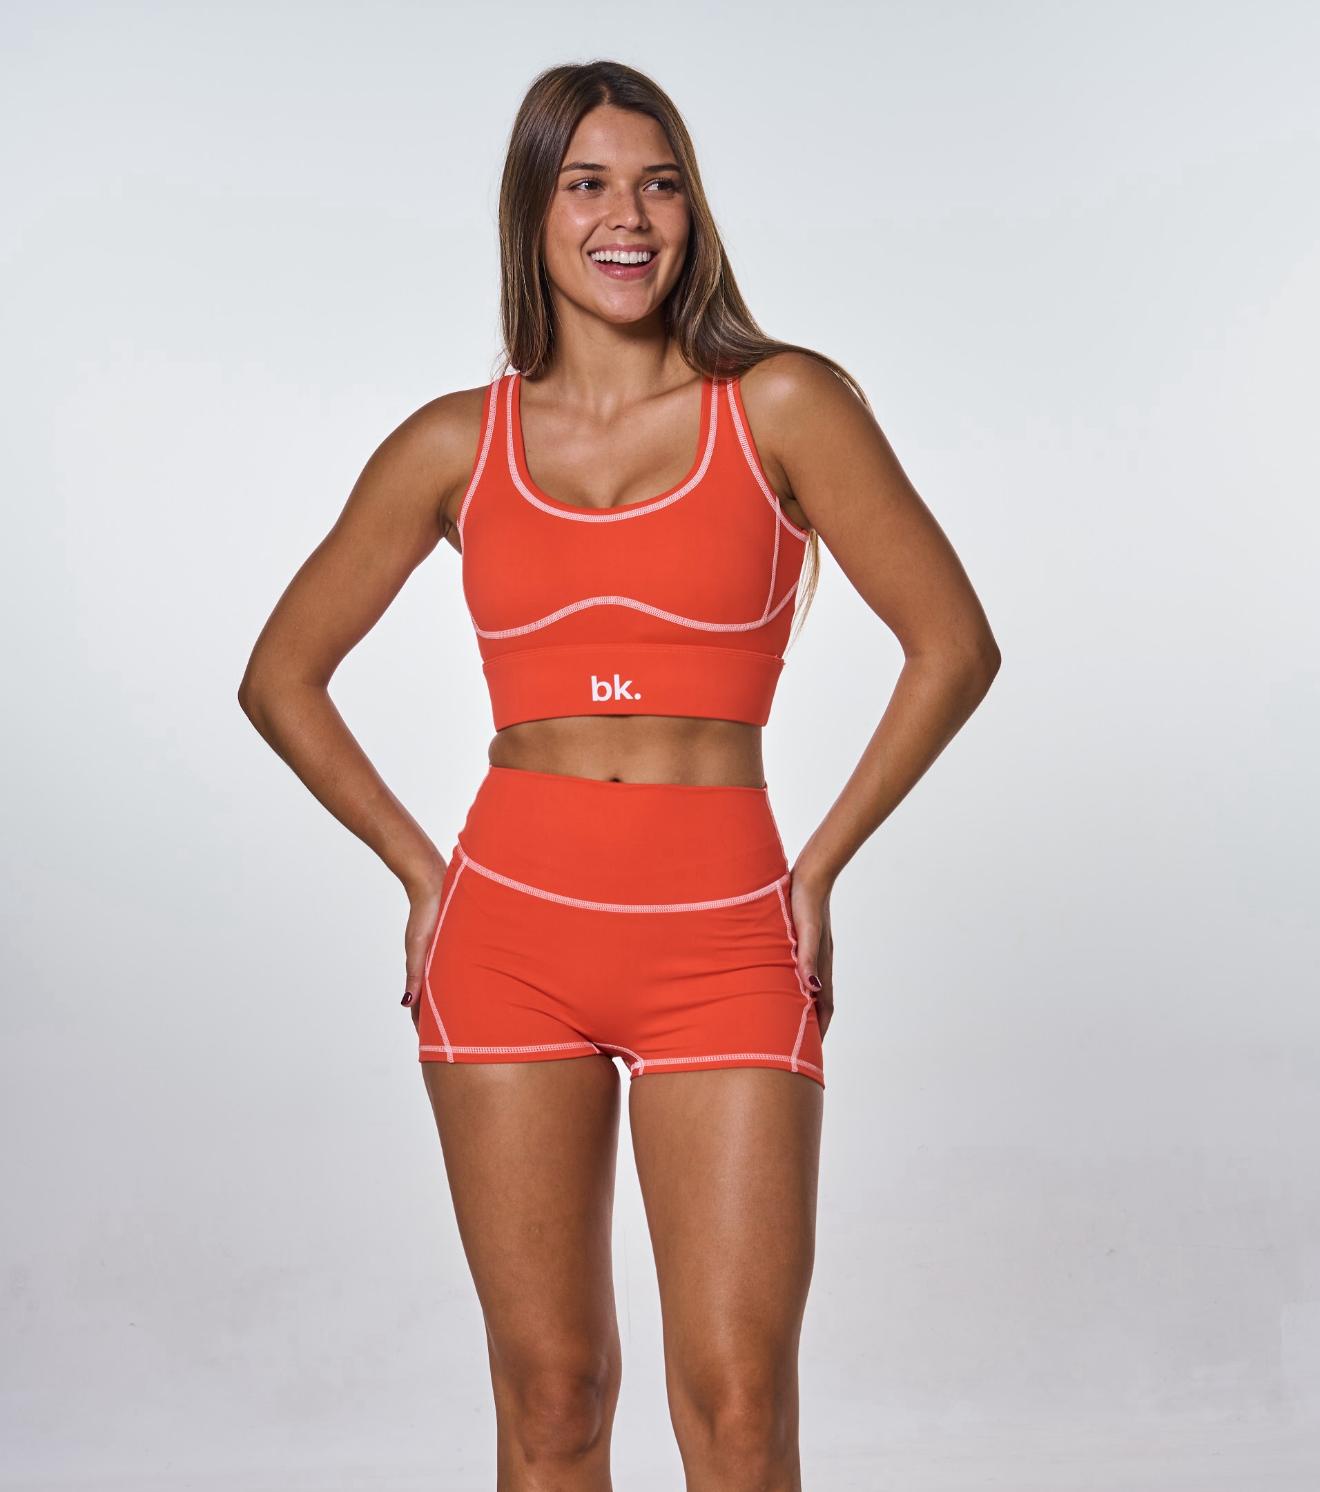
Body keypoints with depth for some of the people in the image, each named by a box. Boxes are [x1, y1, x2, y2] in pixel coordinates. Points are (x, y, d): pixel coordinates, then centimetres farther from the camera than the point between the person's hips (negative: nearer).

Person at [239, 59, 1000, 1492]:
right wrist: (422, 874, 7)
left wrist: (815, 872, 2)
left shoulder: (784, 404, 0)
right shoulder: (457, 443, 6)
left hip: (722, 943, -2)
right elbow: (282, 676, 14)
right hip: (510, 935, 2)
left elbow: (955, 645, 1)